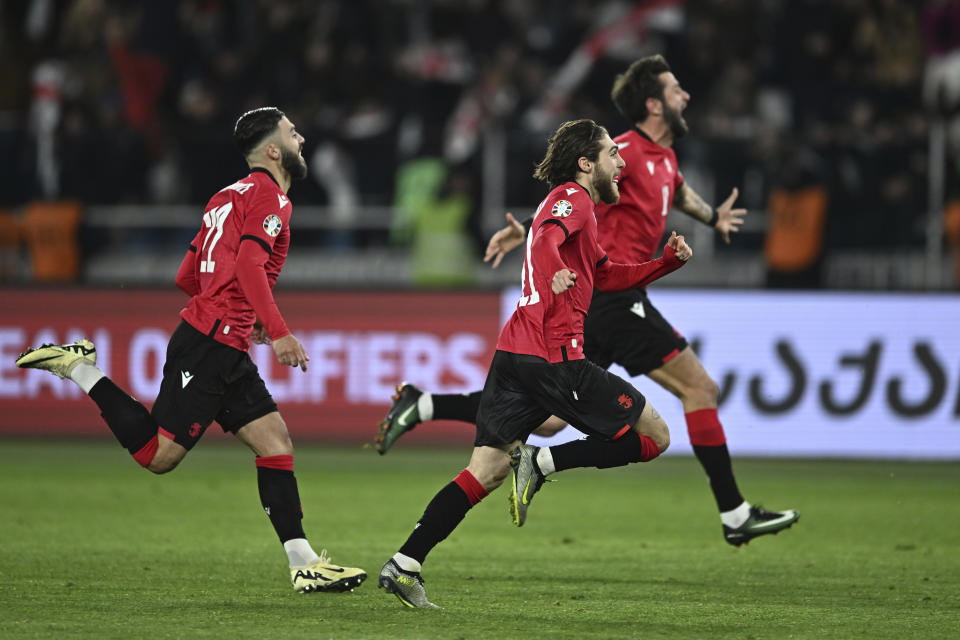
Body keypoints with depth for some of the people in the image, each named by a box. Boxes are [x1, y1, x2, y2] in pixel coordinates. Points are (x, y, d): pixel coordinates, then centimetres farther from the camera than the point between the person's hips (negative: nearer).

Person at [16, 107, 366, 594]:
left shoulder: (232, 195, 20)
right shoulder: (269, 195, -7)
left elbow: (187, 276, 22)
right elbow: (249, 265, -23)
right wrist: (277, 332, -25)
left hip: (224, 351, 10)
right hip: (210, 347, -10)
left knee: (274, 439, 3)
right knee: (158, 454, -10)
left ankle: (303, 564, 0)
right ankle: (79, 368, 0)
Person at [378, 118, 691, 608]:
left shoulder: (569, 203, 29)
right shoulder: (573, 199, -1)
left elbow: (606, 275, 38)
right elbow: (547, 237, -23)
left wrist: (668, 262, 29)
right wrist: (554, 277, -40)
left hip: (512, 353, 9)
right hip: (554, 358, -9)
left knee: (485, 472, 2)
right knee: (655, 435, 2)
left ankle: (403, 564, -9)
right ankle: (542, 464, -11)